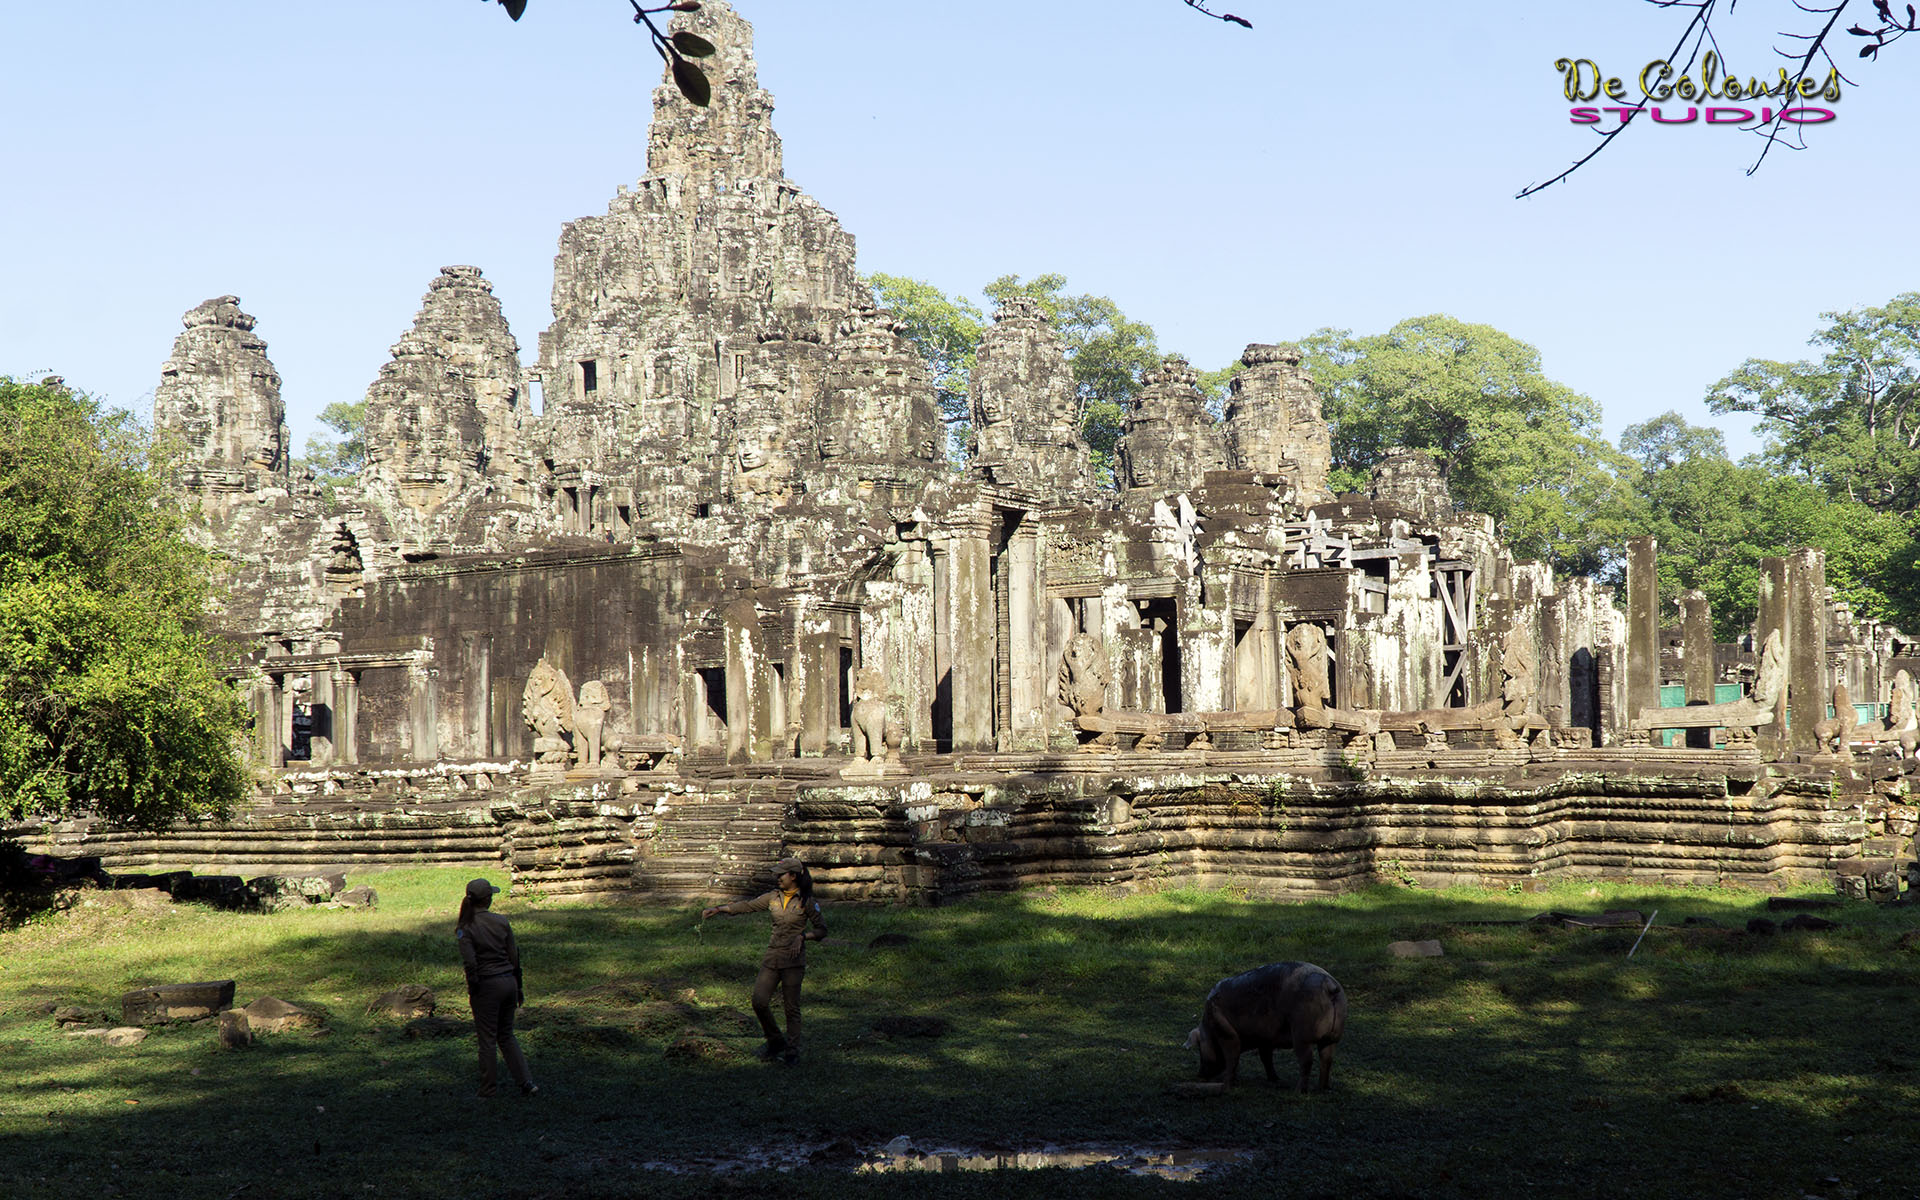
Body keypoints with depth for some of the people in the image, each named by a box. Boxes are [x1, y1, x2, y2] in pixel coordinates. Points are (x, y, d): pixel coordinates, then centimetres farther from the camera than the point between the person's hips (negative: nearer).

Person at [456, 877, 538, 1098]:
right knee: (506, 1035, 17)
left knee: (487, 1038, 7)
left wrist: (472, 991, -5)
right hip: (508, 981, 4)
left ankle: (487, 1089, 14)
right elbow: (514, 957, 6)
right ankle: (527, 1082, 9)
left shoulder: (466, 928, -11)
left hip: (487, 986, -4)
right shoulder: (502, 922, 1)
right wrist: (518, 988, 15)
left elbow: (470, 963, -18)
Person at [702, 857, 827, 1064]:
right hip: (772, 956, 5)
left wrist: (802, 936, -17)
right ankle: (775, 1042, 16)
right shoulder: (774, 897, 9)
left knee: (791, 1006, -2)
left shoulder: (806, 902, -4)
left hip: (793, 959, -5)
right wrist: (718, 909, 6)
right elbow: (747, 905, 11)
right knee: (759, 1001, -3)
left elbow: (821, 930, -1)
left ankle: (792, 1051, 8)